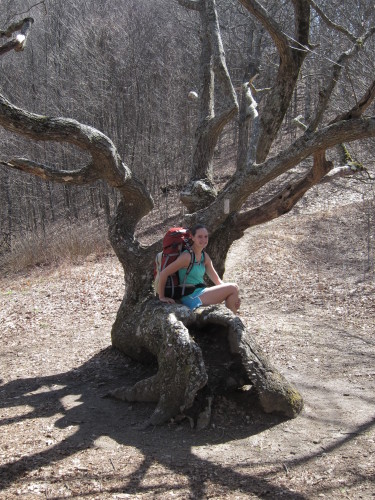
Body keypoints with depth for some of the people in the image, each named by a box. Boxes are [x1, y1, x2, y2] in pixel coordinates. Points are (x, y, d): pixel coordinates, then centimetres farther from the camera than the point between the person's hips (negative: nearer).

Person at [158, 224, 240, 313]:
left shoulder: (205, 256, 10)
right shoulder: (187, 256, -16)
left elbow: (217, 280, 12)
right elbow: (163, 273, -17)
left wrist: (233, 297, -1)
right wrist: (162, 297, -12)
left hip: (201, 294, 9)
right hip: (191, 299, -9)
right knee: (232, 288, -12)